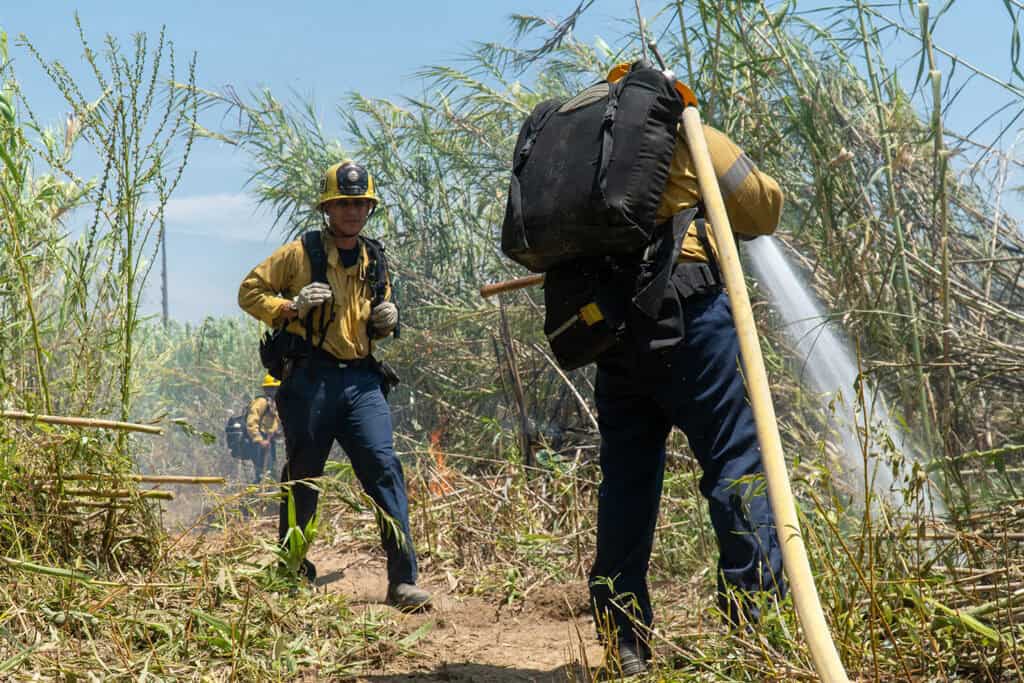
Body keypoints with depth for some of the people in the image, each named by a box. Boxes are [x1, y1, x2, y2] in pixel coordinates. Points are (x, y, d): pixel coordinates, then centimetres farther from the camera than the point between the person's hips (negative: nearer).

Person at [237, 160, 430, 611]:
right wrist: (290, 307, -13)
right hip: (310, 379, -3)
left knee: (384, 468, -12)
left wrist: (387, 321, 6)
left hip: (361, 380, 3)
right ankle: (292, 571, 25)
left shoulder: (374, 260, 17)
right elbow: (249, 291, 4)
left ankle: (403, 581, -13)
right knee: (302, 477, 5)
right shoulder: (299, 253, 2)